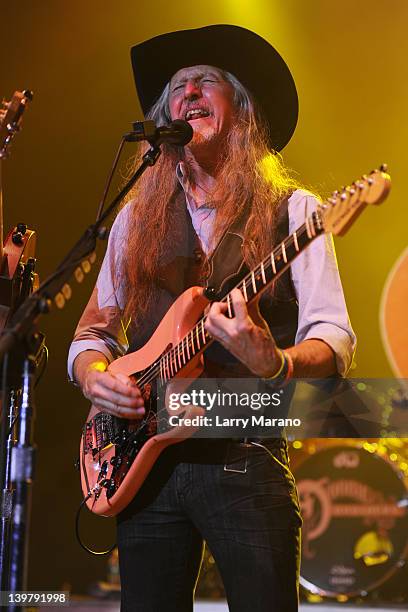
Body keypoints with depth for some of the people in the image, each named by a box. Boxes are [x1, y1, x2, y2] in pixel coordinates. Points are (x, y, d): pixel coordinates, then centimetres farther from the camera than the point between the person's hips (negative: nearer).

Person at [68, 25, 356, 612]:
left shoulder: (290, 209, 3)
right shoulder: (137, 218, 15)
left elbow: (334, 335, -6)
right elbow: (92, 331, 18)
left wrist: (277, 363, -27)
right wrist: (93, 375, -5)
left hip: (246, 459, -3)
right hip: (144, 461, 4)